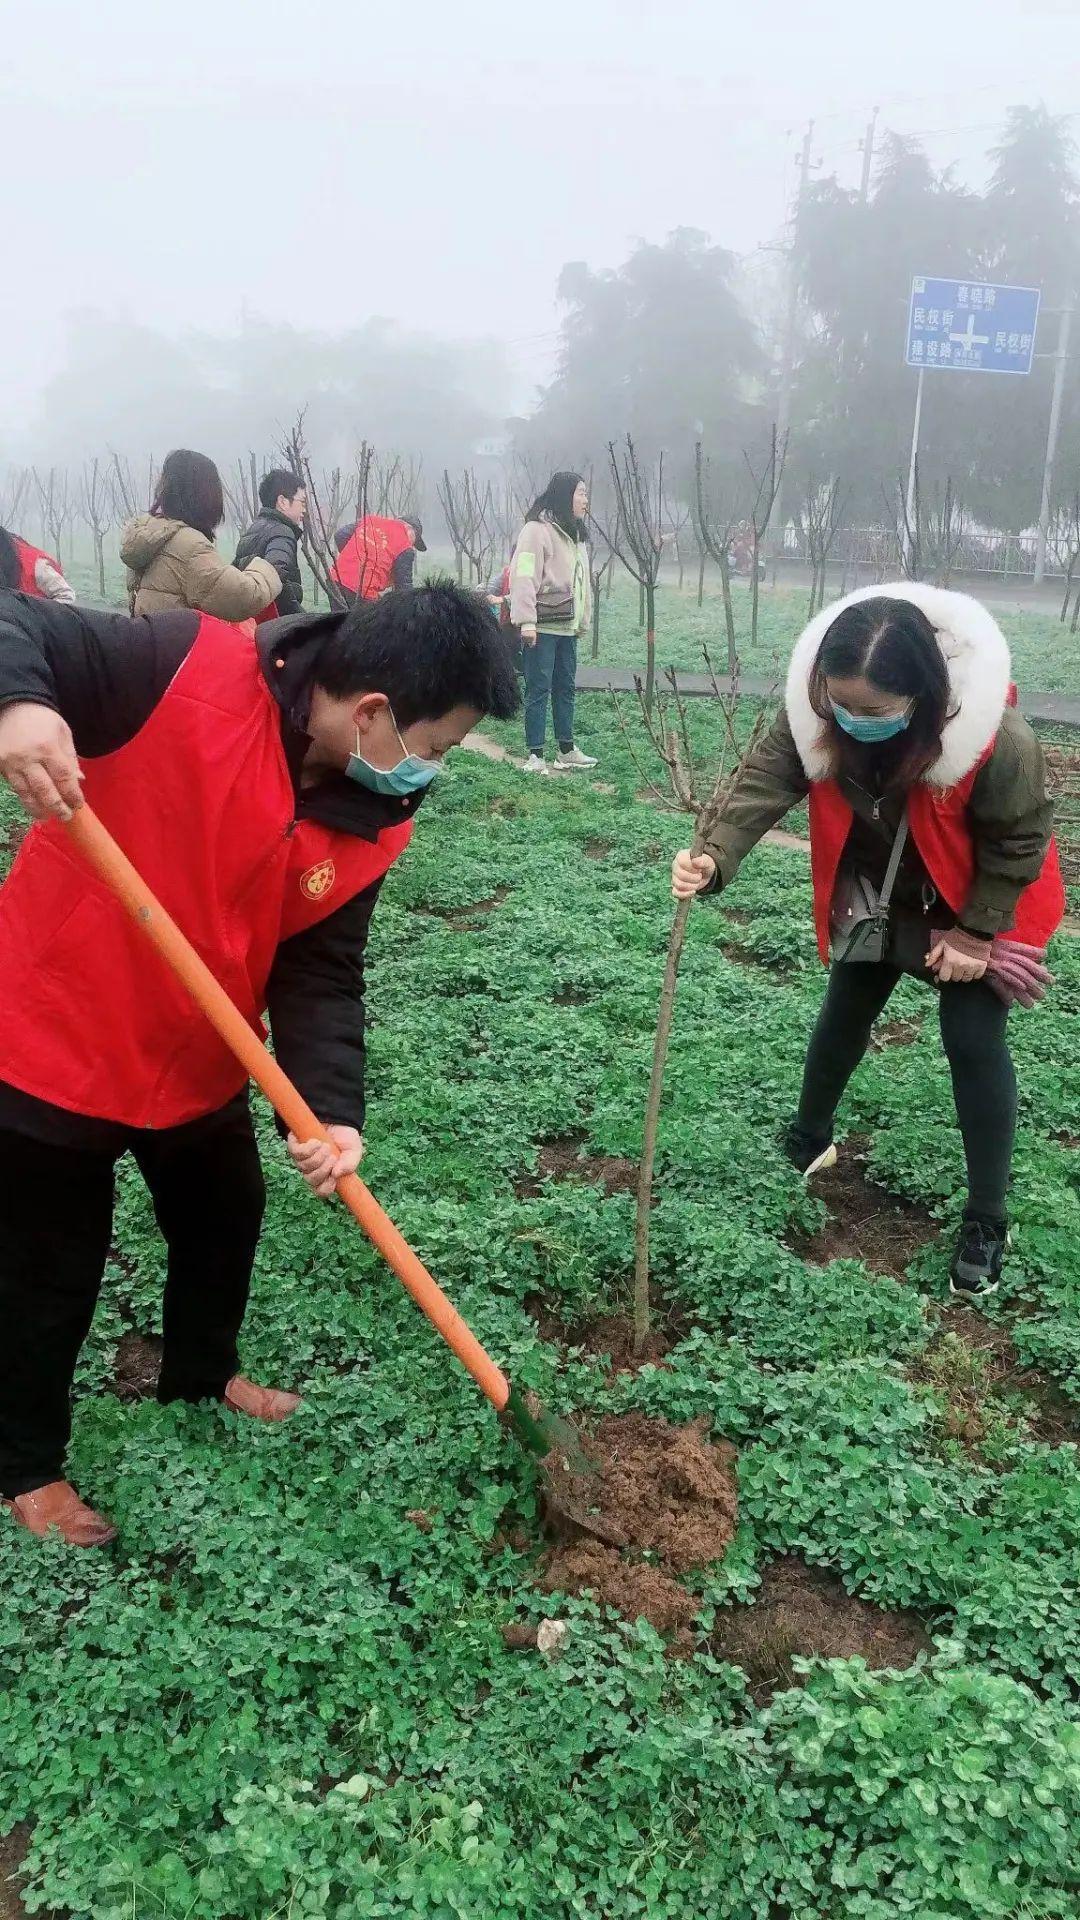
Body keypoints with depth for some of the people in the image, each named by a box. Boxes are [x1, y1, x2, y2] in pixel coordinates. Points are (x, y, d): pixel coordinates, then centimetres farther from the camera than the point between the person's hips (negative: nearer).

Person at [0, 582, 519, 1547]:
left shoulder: (371, 824, -8)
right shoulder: (187, 671, -26)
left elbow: (323, 973, -8)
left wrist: (336, 1111, -22)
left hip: (198, 1060, 6)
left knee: (227, 1219, 25)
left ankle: (202, 1375, 55)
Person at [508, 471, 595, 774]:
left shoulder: (574, 534, 17)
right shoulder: (537, 530, -12)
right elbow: (524, 577, -21)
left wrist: (582, 621, 19)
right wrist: (526, 621, -28)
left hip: (567, 626, 9)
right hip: (542, 626, -9)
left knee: (565, 687, 13)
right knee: (539, 689, -6)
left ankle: (566, 749, 21)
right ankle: (534, 755, -1)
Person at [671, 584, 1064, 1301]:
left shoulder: (996, 739, -38)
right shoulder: (815, 711, -28)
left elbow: (1020, 839, -24)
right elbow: (764, 784, -31)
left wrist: (976, 931, -18)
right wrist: (714, 860, -49)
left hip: (979, 901, -4)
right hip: (879, 892, 4)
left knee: (973, 1041, -7)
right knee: (846, 1011, 16)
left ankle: (987, 1221, 8)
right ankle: (809, 1139, 41)